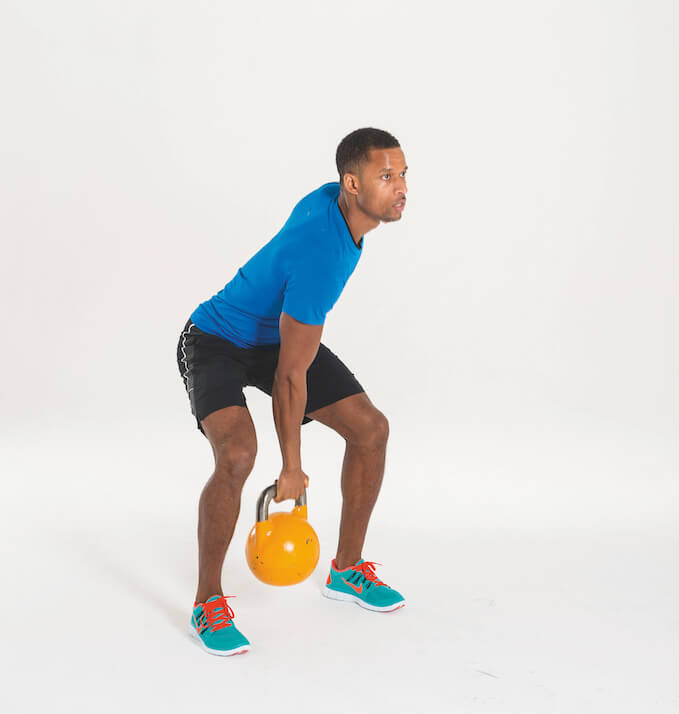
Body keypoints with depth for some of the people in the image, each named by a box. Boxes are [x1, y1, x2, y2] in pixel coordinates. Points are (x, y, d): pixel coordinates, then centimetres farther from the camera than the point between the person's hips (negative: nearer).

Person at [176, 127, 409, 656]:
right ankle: (208, 602, -11)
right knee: (237, 453, -32)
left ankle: (347, 568, 16)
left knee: (371, 428, 0)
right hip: (218, 345, -9)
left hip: (280, 333, 9)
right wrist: (292, 470, -21)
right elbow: (290, 375, -29)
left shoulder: (332, 199, -10)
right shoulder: (320, 256, -35)